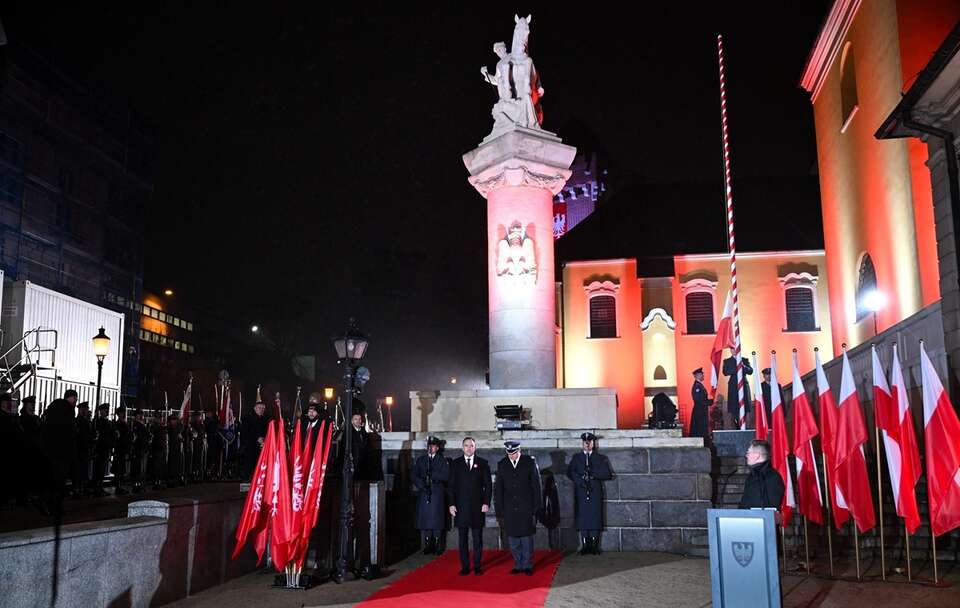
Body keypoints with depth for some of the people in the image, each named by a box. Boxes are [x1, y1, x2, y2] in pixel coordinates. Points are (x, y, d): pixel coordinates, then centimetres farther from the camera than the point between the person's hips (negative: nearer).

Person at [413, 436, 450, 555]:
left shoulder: (442, 460, 8)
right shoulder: (420, 460, 14)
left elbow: (446, 476, -2)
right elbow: (415, 476, 7)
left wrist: (432, 474, -13)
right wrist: (422, 486, -8)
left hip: (437, 493, -2)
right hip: (424, 493, 2)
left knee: (437, 518, -5)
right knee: (425, 517, -2)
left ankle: (437, 546, 1)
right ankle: (427, 545, 5)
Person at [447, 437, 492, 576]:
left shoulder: (483, 464, 6)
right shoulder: (455, 464, 7)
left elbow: (488, 485, 5)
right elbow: (451, 485, 6)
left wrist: (486, 503, -4)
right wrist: (451, 504, -2)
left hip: (478, 507, -1)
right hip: (461, 507, 1)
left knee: (477, 538, 4)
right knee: (462, 539, 4)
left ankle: (477, 566, 12)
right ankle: (465, 566, 11)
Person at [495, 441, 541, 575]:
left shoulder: (530, 462, -3)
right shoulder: (501, 464, 4)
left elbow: (536, 485, 0)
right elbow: (499, 489, 7)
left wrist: (536, 506, -3)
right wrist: (499, 509, 3)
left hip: (526, 507, -2)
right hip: (509, 509, 3)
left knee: (526, 537, 0)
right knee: (513, 538, 6)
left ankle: (528, 565, 12)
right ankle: (518, 565, 17)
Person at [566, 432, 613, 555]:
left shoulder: (600, 458, 11)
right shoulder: (576, 457, 13)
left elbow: (608, 474, 3)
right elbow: (570, 472, 2)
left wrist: (593, 474, -9)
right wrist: (581, 480, -12)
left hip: (595, 493, 0)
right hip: (581, 493, 0)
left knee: (595, 517, -4)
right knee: (582, 517, -3)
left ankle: (594, 546, 3)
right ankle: (585, 546, 3)